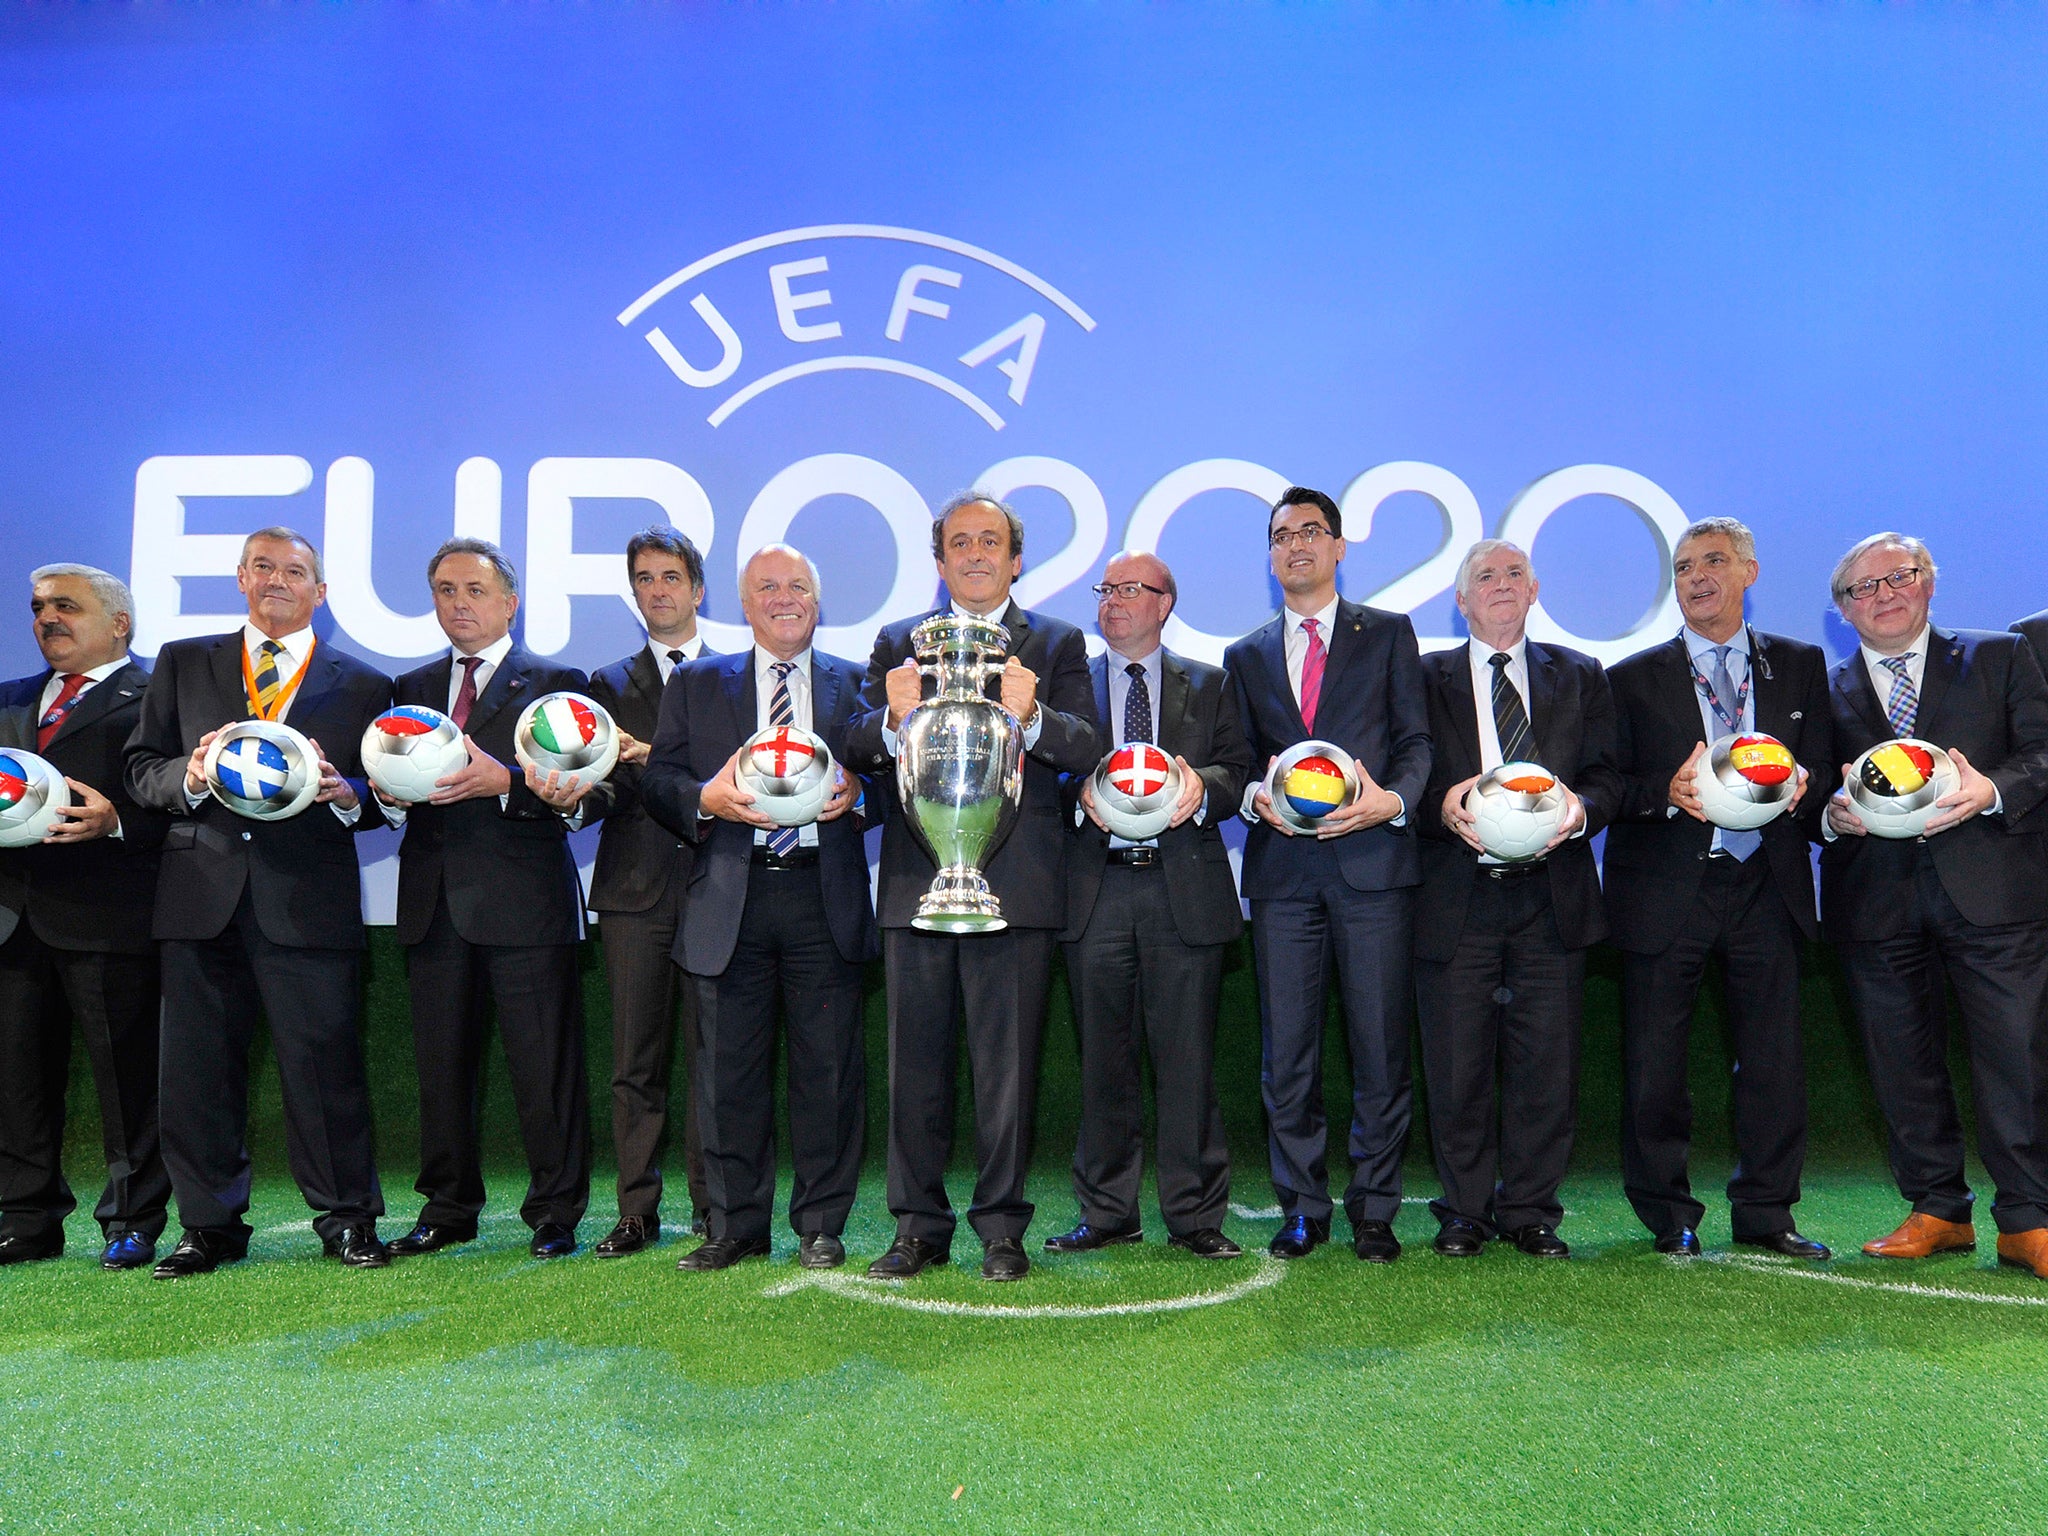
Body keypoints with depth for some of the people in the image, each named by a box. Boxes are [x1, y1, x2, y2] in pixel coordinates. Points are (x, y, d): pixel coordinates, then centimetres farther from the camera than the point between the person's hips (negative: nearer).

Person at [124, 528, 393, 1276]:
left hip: (310, 899, -2)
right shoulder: (181, 663, 15)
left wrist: (344, 791, -15)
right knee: (197, 1067, 7)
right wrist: (188, 777, -10)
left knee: (325, 1064, -1)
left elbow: (384, 797, 7)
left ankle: (346, 1221, 12)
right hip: (202, 895, 2)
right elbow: (139, 765, 11)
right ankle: (210, 1225, 21)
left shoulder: (361, 684, 11)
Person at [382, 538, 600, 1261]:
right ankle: (448, 1208, 24)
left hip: (526, 902, -4)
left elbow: (585, 793, -7)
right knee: (441, 1065, 11)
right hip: (433, 903, 5)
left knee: (543, 1065, -1)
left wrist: (501, 781, -21)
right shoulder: (410, 687, 19)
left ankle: (554, 1214, 10)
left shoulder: (558, 682, 4)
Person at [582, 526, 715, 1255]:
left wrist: (660, 760, -11)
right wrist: (586, 789, -15)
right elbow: (603, 788, 8)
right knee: (635, 1061, 3)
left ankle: (713, 1210, 10)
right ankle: (638, 1211, 12)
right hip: (636, 888, 2)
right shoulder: (610, 684, 18)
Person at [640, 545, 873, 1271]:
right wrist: (706, 798, -13)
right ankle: (735, 1226, 18)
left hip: (825, 897, 0)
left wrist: (855, 790, -13)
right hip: (730, 899, 1)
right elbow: (658, 781, 7)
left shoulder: (857, 684, 13)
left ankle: (820, 1226, 15)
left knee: (829, 1066, 2)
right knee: (729, 1067, 5)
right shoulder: (696, 684, 15)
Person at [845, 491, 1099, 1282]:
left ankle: (1002, 1228, 15)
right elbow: (856, 751, 2)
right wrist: (892, 720, -20)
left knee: (1007, 1064, 2)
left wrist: (1032, 715, -24)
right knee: (916, 1063, 8)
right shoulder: (897, 644, 14)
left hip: (1015, 883, -2)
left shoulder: (1057, 644, 10)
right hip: (916, 882, 2)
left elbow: (1087, 749, -5)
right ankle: (919, 1225, 20)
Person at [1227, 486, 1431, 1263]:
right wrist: (1256, 797, -7)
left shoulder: (1389, 634, 13)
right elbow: (1238, 761, 15)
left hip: (1372, 859, -2)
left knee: (1380, 1047, 0)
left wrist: (1393, 799, -13)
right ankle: (1302, 1208, 16)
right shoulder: (1246, 655, 19)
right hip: (1281, 868, 2)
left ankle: (1374, 1210, 14)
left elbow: (1416, 741, 6)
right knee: (1286, 1052, 3)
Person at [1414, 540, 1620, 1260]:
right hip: (1457, 898, -1)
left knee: (1547, 1065, 3)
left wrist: (1579, 808, -14)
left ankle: (1530, 1213, 18)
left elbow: (1608, 777, 7)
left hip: (1551, 897, 2)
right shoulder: (1425, 678, 11)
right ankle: (1465, 1213, 17)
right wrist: (1444, 804, -17)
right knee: (1457, 1069, 2)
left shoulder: (1581, 677, 15)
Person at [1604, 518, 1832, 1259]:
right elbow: (1610, 788, 1)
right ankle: (1668, 1217, 17)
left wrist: (1799, 785, -13)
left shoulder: (1800, 665, 13)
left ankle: (1765, 1212, 21)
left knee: (1774, 1058, 6)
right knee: (1653, 1064, 1)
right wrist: (1667, 791, -18)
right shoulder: (1633, 678, 6)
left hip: (1767, 885, 2)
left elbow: (1821, 767, 10)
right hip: (1666, 889, -2)